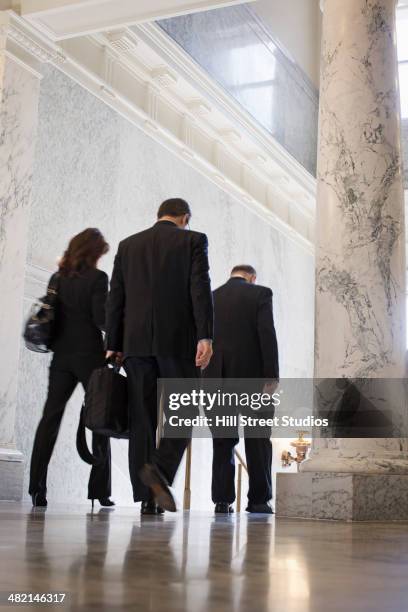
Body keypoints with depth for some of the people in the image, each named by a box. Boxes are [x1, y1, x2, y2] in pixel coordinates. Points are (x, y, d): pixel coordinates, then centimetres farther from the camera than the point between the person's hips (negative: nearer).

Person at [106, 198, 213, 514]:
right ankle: (159, 468, -20)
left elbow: (116, 298, 11)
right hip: (179, 341, -3)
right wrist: (205, 336, -11)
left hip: (137, 343, 4)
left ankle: (147, 498, 3)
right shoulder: (193, 240, 4)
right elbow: (200, 290, -8)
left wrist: (113, 345, 12)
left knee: (142, 418, 4)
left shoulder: (128, 245, 15)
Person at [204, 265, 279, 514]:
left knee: (223, 441, 8)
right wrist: (272, 375, -11)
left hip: (219, 379, 3)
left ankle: (223, 499, 5)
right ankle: (259, 499, 7)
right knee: (257, 440, 6)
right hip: (251, 376, -3)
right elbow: (267, 335, -11)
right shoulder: (260, 294, 1)